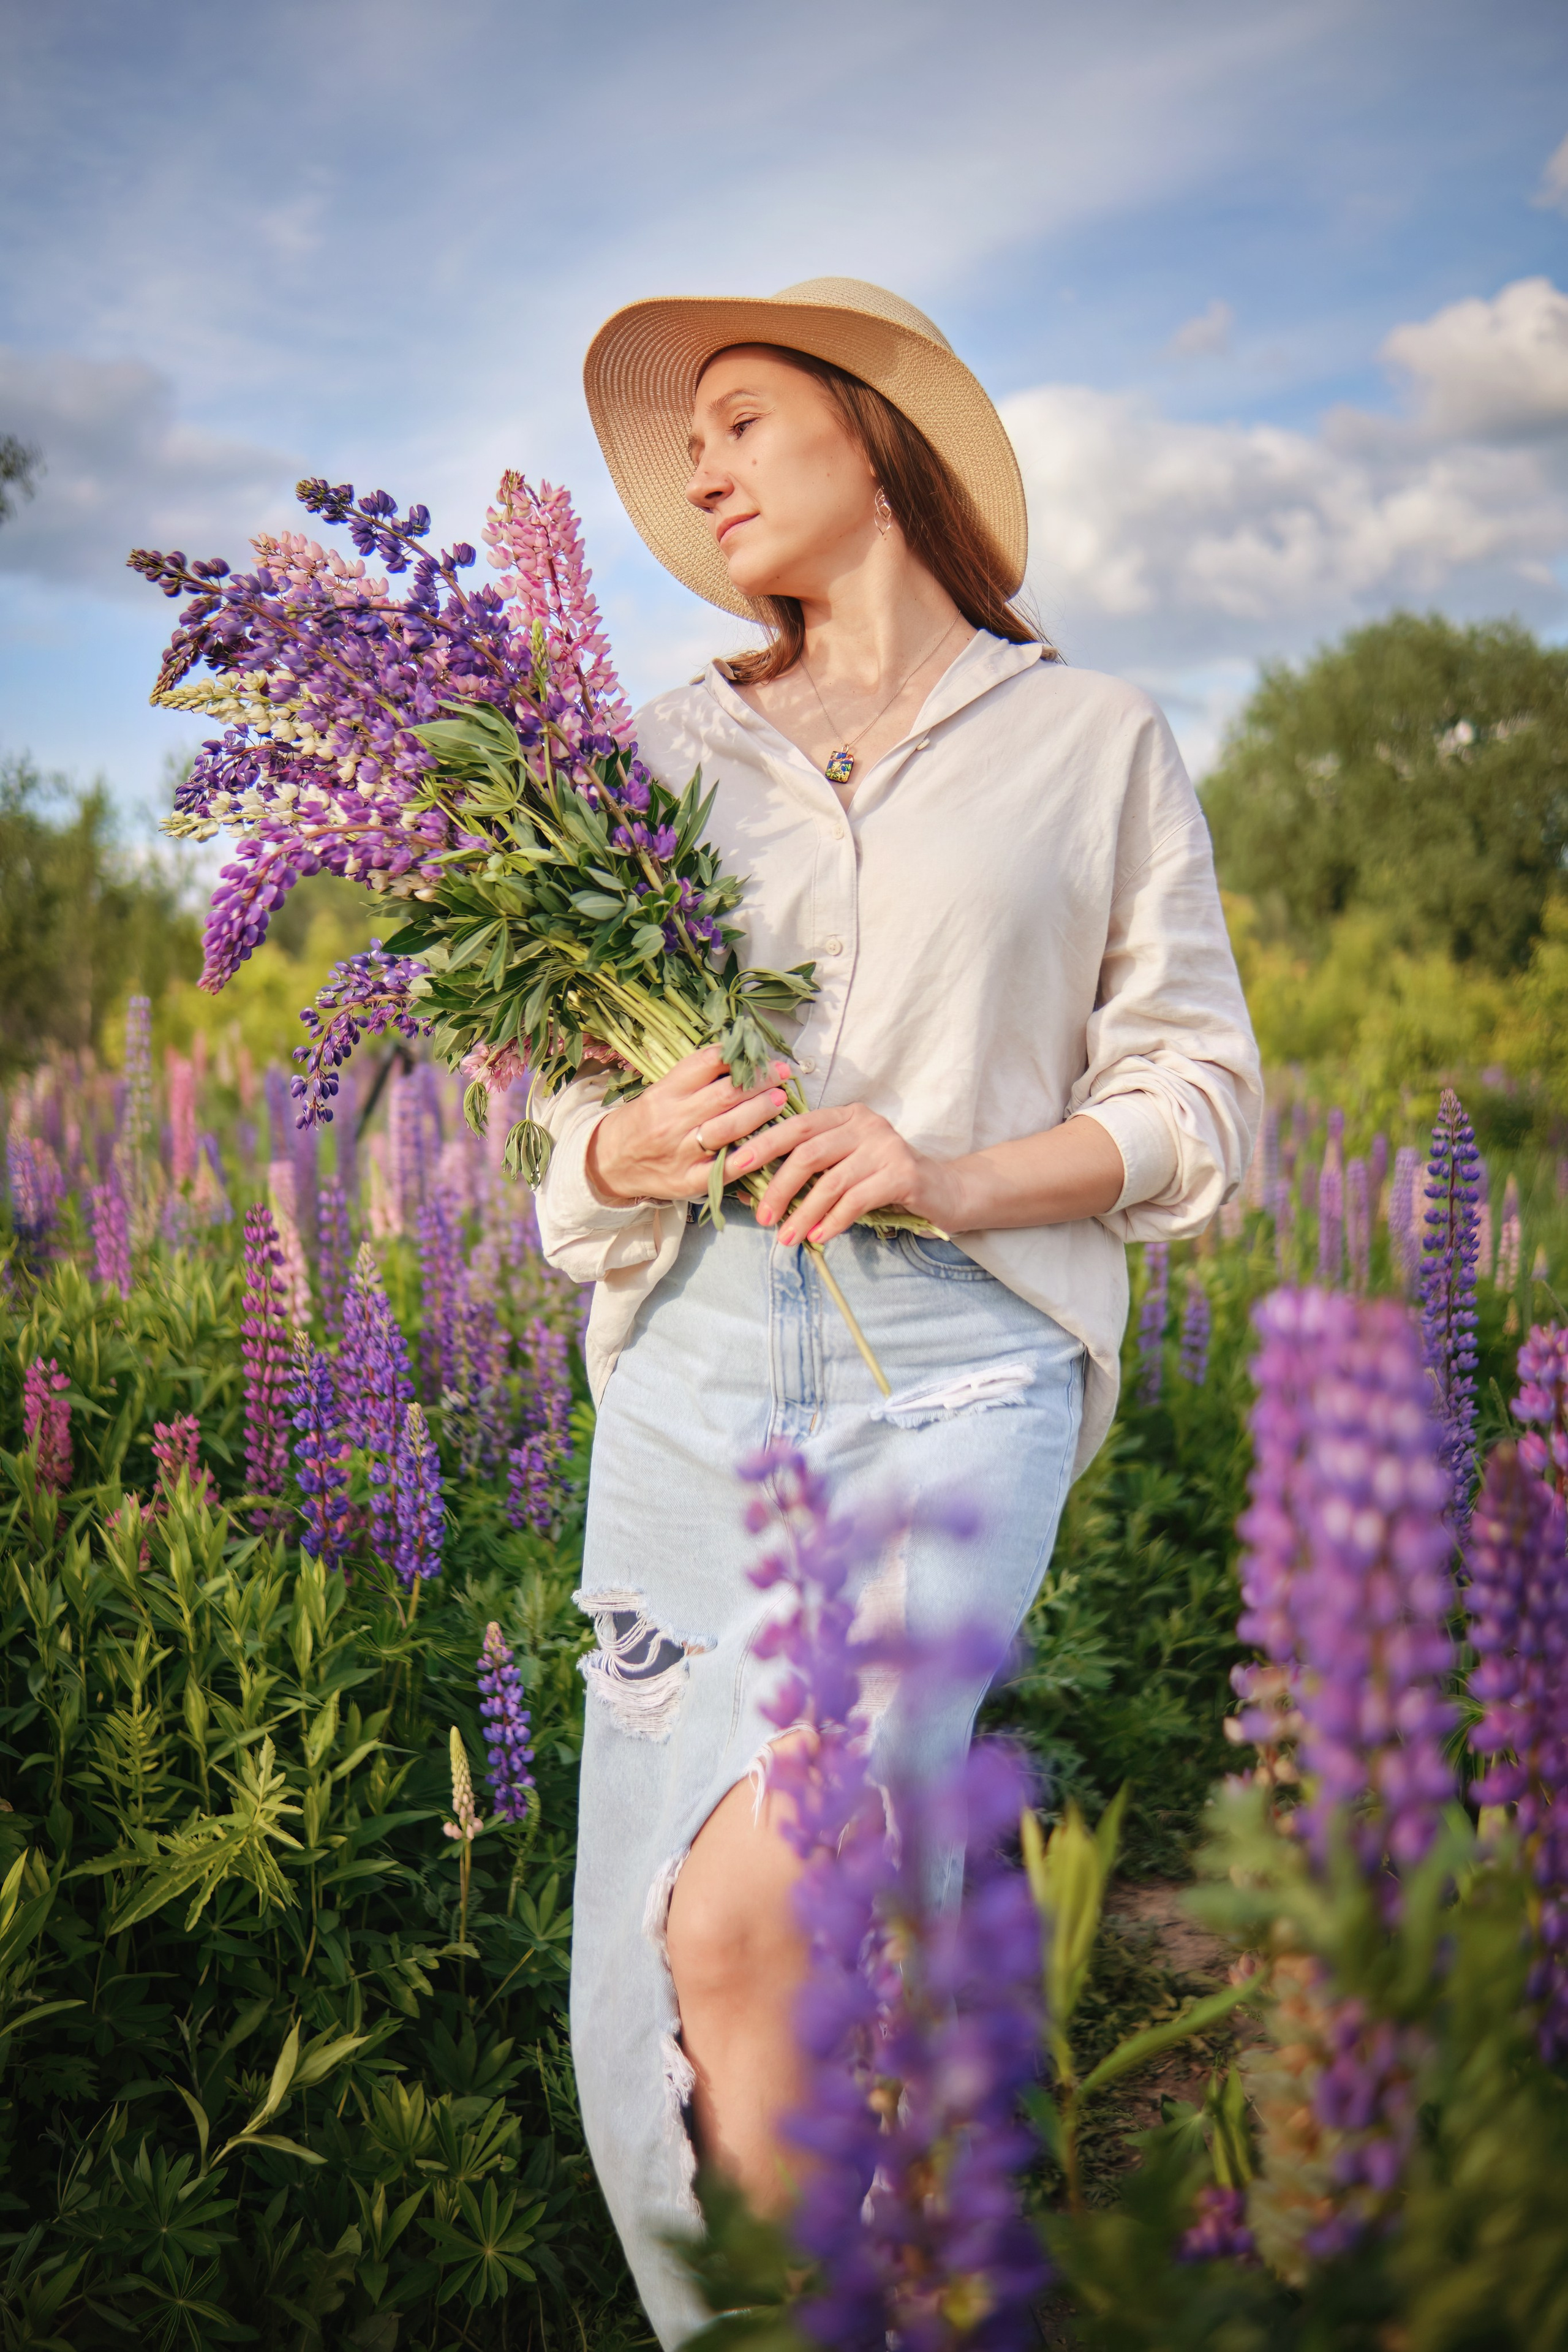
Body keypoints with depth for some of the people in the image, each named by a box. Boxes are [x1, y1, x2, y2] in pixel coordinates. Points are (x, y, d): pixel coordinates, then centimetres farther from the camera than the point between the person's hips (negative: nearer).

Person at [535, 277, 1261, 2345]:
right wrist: (630, 1146, -5)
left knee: (741, 1917, -20)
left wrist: (951, 1171, -10)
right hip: (693, 1360, 4)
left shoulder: (1095, 741, 10)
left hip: (960, 1360, -3)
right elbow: (580, 1093, 19)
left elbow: (1197, 1096, 7)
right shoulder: (672, 747, 18)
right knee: (656, 1974, 0)